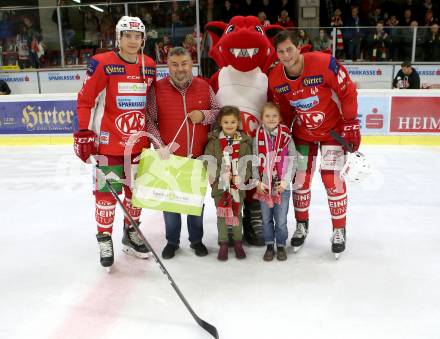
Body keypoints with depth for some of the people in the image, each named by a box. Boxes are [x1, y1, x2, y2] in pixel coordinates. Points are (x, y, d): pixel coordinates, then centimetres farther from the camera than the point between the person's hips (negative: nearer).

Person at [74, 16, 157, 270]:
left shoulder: (150, 66, 6)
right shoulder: (102, 63, -10)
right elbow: (85, 100, -8)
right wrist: (84, 132, -13)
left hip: (139, 140, 5)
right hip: (108, 141, -5)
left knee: (136, 188, 14)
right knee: (106, 190, 2)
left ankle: (131, 234, 31)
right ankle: (105, 239, 19)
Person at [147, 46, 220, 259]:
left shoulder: (204, 87, 1)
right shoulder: (158, 88, -5)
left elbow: (219, 112, 7)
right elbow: (149, 120, -4)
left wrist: (204, 115, -12)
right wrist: (159, 146, -14)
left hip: (199, 156, 2)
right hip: (170, 155, -1)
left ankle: (196, 239, 32)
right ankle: (172, 241, 29)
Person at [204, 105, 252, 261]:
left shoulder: (245, 142, 1)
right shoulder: (214, 141, -1)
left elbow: (249, 164, 0)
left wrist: (240, 177, -13)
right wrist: (222, 175, -14)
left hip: (239, 185, 1)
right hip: (219, 185, 0)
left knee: (237, 214, 11)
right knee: (221, 215, 7)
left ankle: (238, 243, 27)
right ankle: (223, 244, 20)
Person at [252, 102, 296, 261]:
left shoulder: (287, 137, -3)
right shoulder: (258, 138, 0)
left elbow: (292, 161, -4)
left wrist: (285, 181, -10)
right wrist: (258, 182, -6)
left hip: (282, 186, -1)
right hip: (263, 187, 1)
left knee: (281, 220, 8)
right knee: (266, 219, 13)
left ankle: (281, 246, 25)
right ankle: (269, 246, 28)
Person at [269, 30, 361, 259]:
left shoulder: (324, 63, -25)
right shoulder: (275, 79, -12)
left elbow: (348, 92, -16)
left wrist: (351, 125, -14)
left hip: (333, 128, -3)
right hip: (303, 132, 4)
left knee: (332, 180, -6)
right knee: (300, 179, 6)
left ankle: (339, 231, 13)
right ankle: (301, 226, 26)